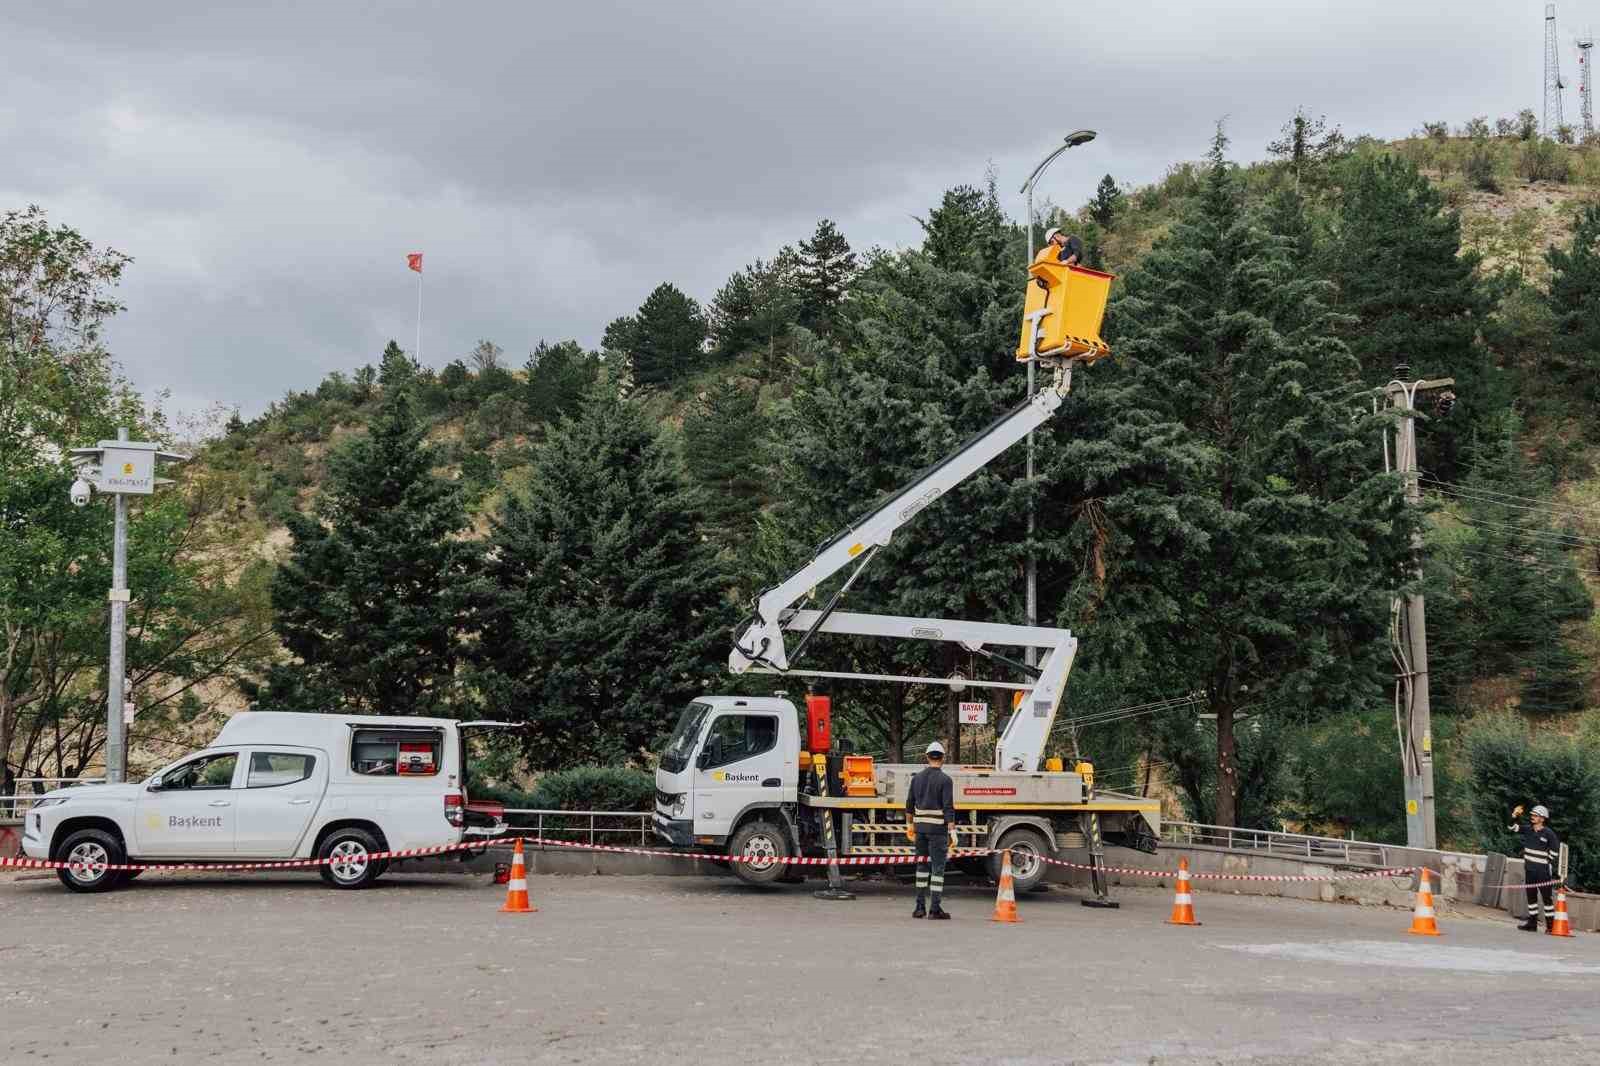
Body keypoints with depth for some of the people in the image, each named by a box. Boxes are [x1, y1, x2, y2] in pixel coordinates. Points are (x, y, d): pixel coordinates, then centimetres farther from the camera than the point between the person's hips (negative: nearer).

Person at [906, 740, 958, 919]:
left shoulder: (917, 777, 7)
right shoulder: (944, 779, -9)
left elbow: (909, 804, 11)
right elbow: (948, 807, -14)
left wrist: (911, 825, 21)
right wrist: (952, 830, -13)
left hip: (920, 826, 5)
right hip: (938, 827, -5)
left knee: (922, 864, 14)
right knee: (938, 867, -2)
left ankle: (920, 907, 15)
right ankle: (935, 909, -5)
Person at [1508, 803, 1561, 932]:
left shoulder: (1549, 834, -9)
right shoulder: (1527, 830, 6)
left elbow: (1554, 853, -6)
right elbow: (1512, 827, 3)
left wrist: (1553, 871, -9)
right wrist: (1514, 815, -14)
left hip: (1543, 872, -6)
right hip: (1529, 870, 6)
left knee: (1546, 898, -4)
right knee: (1531, 897, 10)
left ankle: (1550, 925, 0)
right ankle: (1532, 923, 16)